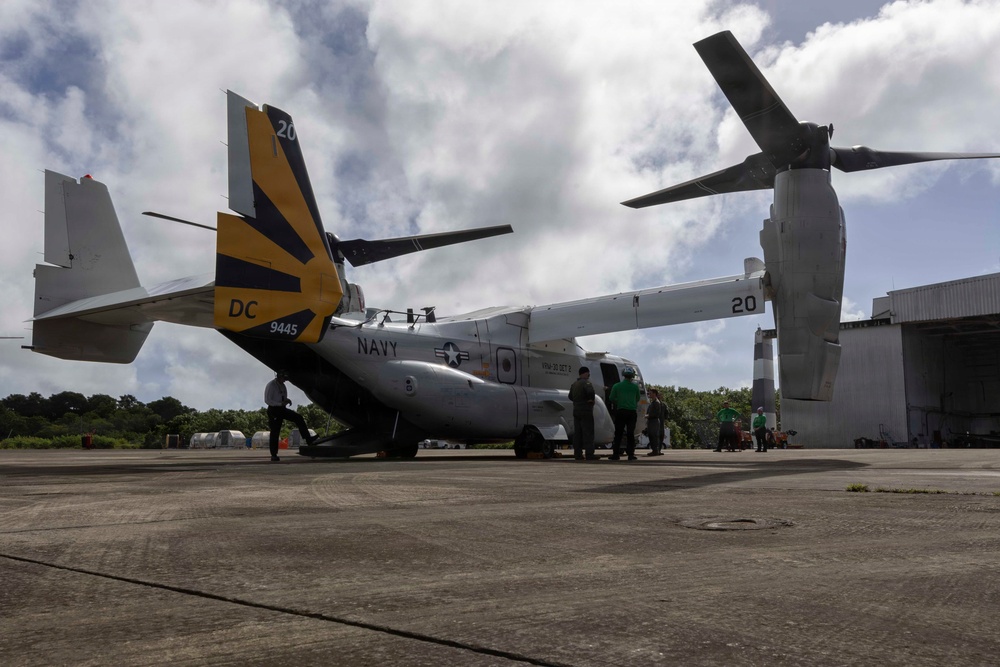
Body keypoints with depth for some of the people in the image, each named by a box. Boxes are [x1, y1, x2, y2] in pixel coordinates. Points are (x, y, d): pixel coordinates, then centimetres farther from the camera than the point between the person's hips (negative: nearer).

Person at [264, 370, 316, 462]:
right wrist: (281, 403, -25)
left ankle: (308, 439, -14)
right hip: (274, 410, -6)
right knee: (275, 432, -4)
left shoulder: (282, 386, 8)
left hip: (282, 409, 7)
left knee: (298, 417, -11)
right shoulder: (271, 385, -14)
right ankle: (273, 455, 5)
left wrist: (287, 400, -4)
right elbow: (267, 400, -18)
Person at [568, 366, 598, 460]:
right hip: (586, 411, -8)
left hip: (576, 411, 8)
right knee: (588, 433, -7)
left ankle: (577, 453, 9)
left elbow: (570, 396, 24)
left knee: (577, 433, 9)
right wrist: (591, 399, -14)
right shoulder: (586, 383, -12)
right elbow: (590, 392, -31)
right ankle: (589, 454, -9)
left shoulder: (574, 384, 16)